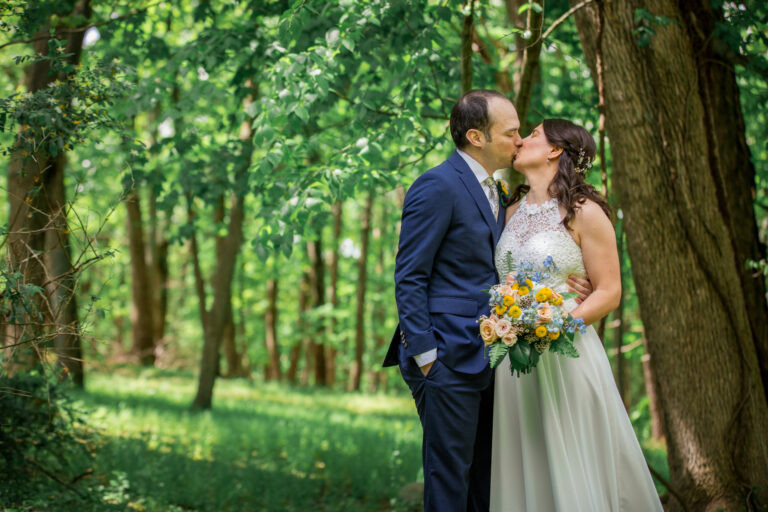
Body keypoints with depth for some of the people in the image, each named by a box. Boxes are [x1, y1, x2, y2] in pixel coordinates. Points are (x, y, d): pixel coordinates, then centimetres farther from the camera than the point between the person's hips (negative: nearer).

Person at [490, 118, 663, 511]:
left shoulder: (584, 213, -4)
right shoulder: (512, 212, 14)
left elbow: (609, 293, -6)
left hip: (566, 355, -5)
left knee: (575, 472, -2)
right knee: (526, 472, 7)